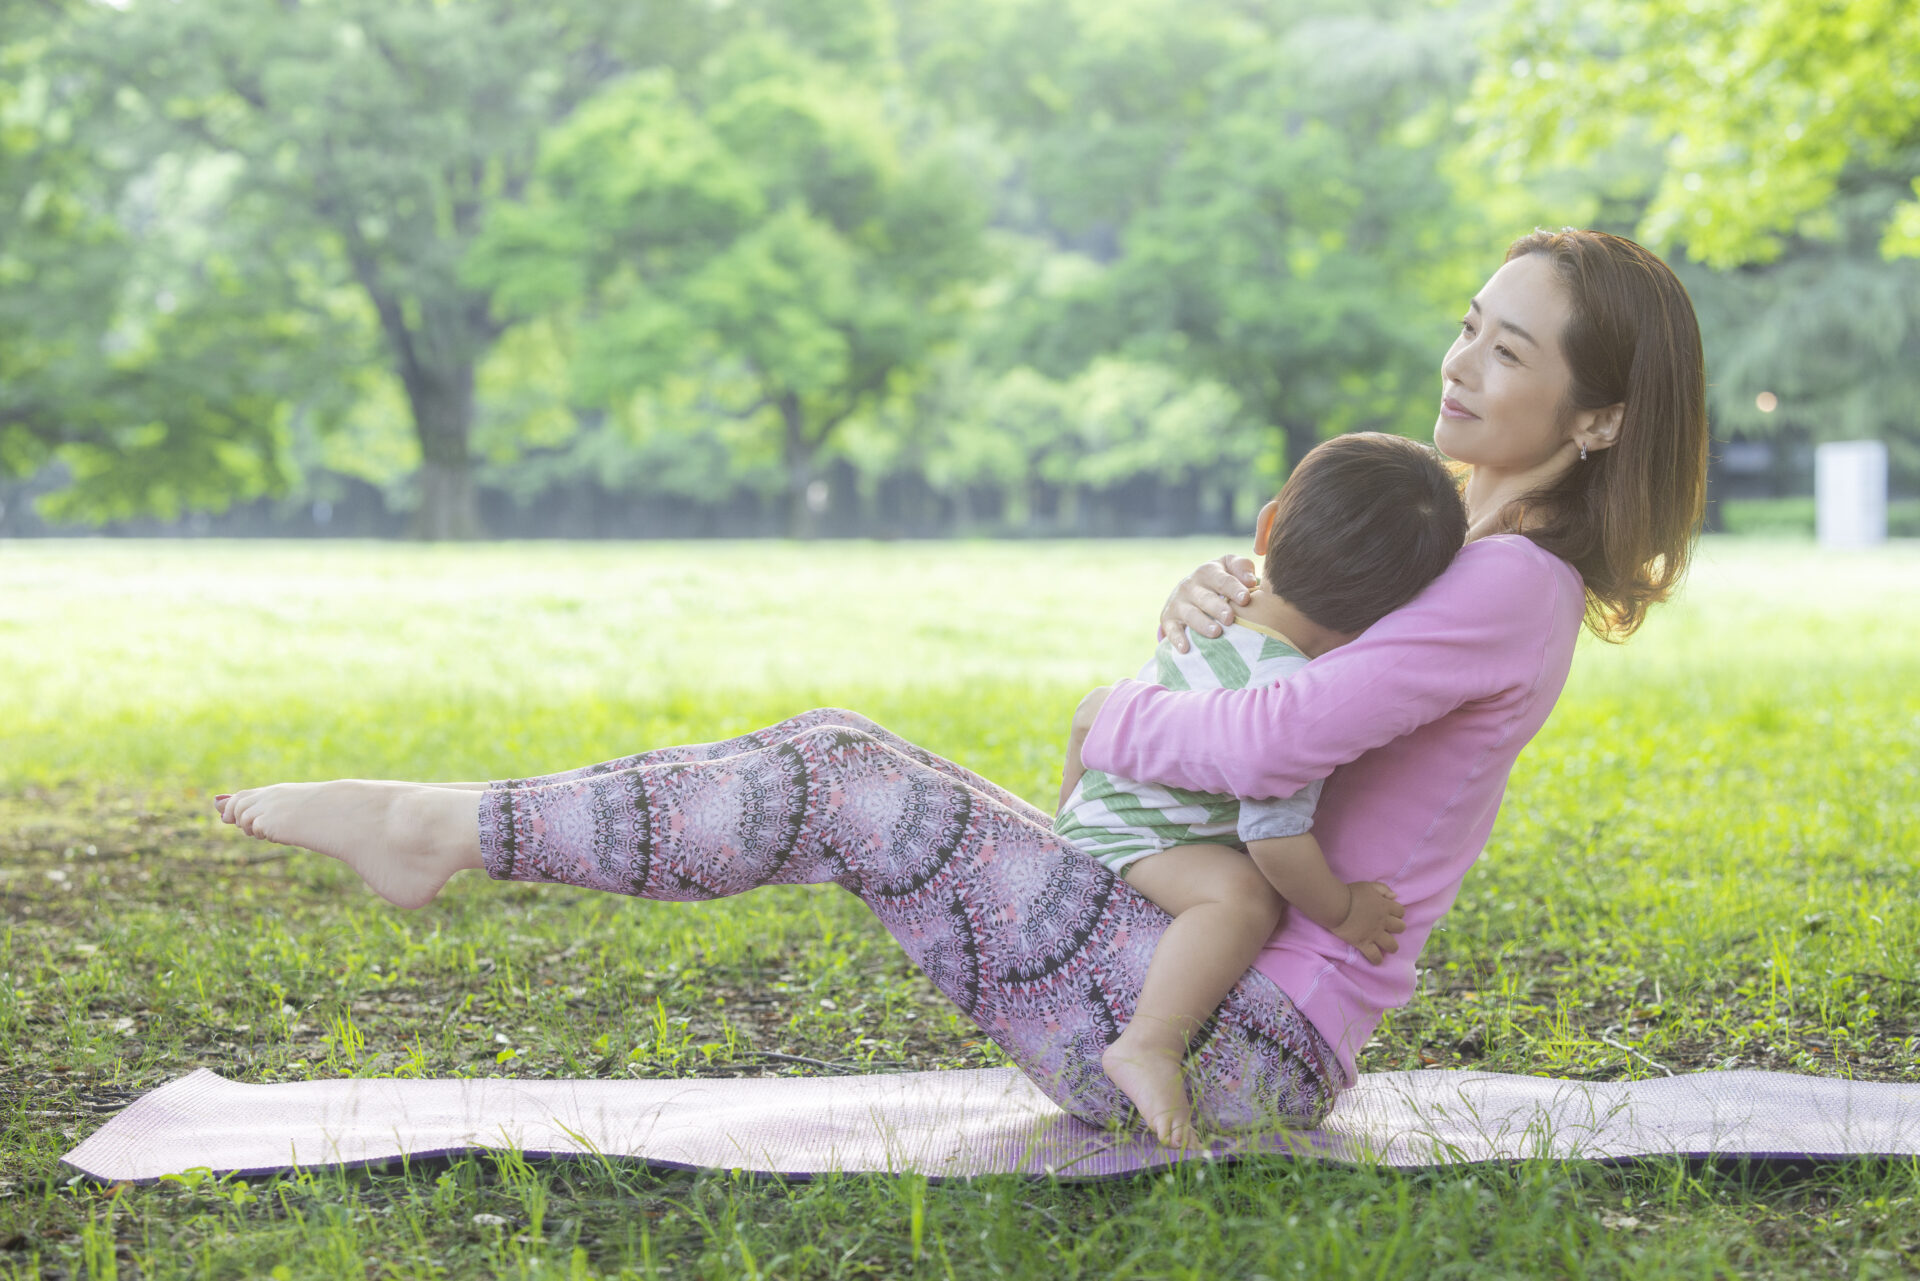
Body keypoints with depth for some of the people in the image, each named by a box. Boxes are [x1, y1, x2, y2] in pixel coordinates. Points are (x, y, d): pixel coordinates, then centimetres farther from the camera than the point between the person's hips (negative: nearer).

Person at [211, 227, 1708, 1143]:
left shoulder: (1511, 584, -18)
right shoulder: (1464, 553, 14)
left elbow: (1266, 746, -28)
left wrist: (1117, 720, -7)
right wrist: (1216, 587, -7)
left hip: (1247, 1047, -9)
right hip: (1206, 980, 9)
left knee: (846, 777, -13)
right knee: (841, 752, 3)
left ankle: (453, 825, -3)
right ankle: (446, 833, 6)